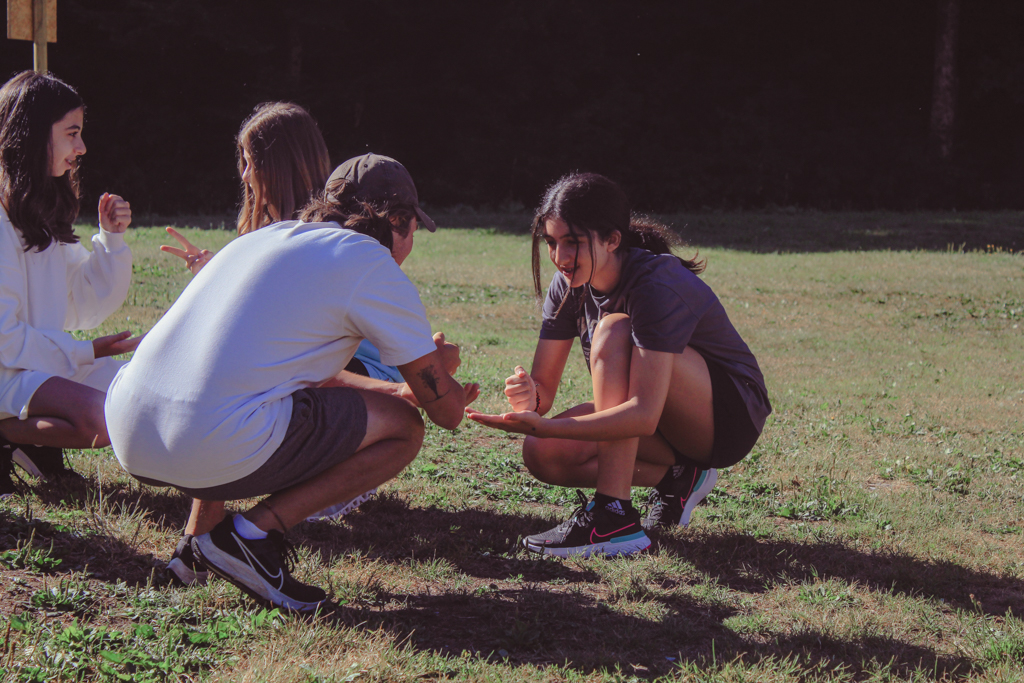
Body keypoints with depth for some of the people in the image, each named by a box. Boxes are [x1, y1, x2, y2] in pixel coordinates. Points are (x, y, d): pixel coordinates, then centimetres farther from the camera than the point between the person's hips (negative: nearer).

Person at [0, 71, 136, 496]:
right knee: (104, 418, -30)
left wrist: (111, 239, 1)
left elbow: (85, 310, 15)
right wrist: (84, 354, -12)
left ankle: (34, 439, 1)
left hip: (51, 362, 9)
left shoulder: (42, 211, 14)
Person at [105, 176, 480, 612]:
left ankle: (201, 529, 24)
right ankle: (253, 532, -2)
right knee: (404, 428, 7)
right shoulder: (371, 261, 4)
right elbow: (447, 411, 7)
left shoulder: (267, 236, 27)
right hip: (217, 452, -9)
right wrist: (445, 382, 33)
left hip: (128, 437, 9)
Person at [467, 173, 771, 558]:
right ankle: (677, 477, 2)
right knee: (542, 454, -16)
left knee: (613, 332, -31)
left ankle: (615, 518, -34)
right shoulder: (569, 286, -6)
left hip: (732, 413, -7)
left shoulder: (656, 284, -28)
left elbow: (645, 415, -37)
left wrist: (541, 426, -45)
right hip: (674, 425, 8)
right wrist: (529, 398, -30)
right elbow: (544, 385, -5)